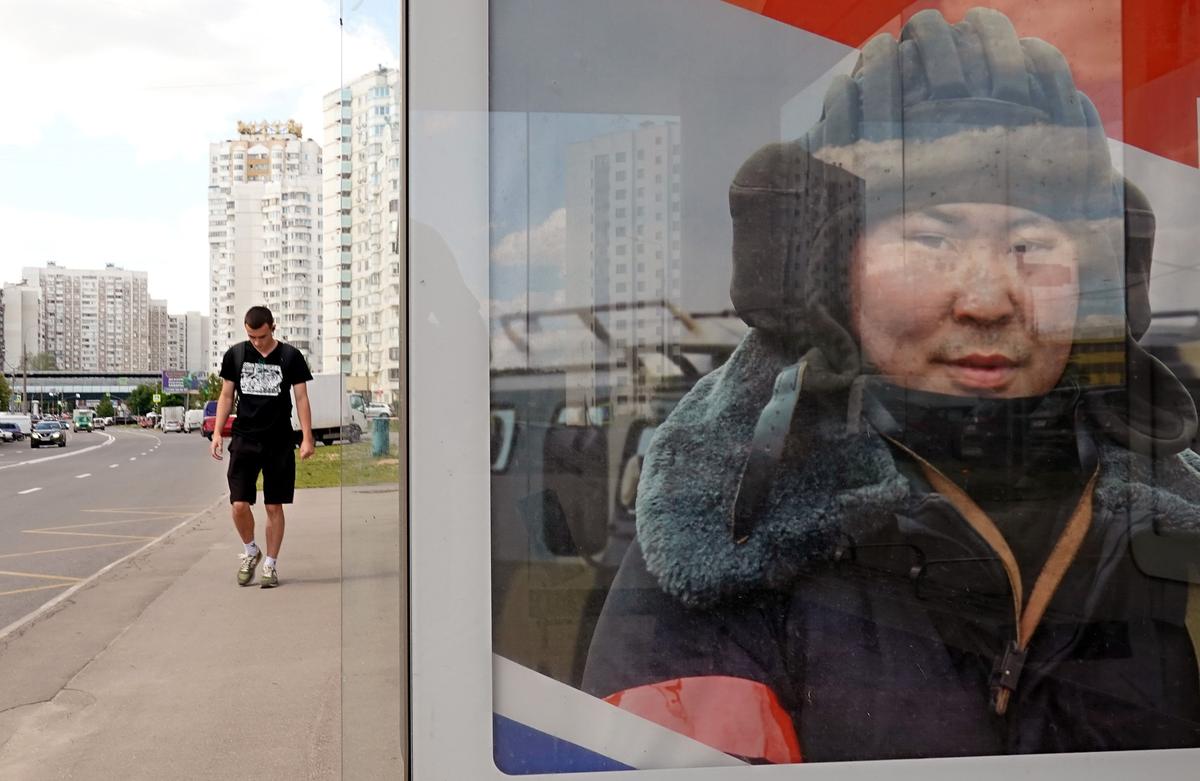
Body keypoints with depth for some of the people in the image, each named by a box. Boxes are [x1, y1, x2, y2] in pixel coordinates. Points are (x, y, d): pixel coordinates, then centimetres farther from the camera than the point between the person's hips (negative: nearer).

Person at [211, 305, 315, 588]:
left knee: (274, 507, 4)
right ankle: (251, 551, 20)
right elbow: (226, 396, 11)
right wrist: (217, 432, 3)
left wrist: (307, 438, -5)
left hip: (279, 443, -1)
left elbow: (301, 398, 2)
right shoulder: (235, 355, 5)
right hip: (244, 440, 1)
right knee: (239, 505, -7)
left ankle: (271, 564, 17)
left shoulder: (290, 356, 0)